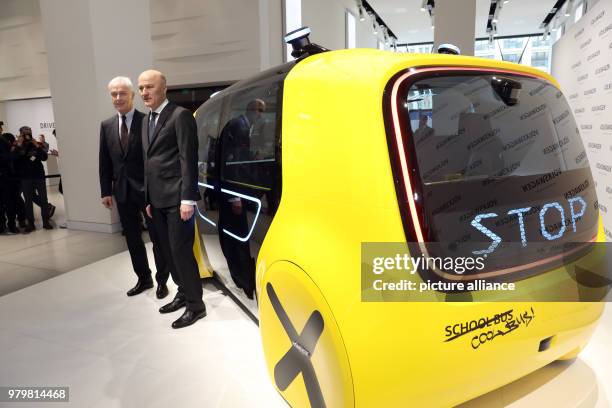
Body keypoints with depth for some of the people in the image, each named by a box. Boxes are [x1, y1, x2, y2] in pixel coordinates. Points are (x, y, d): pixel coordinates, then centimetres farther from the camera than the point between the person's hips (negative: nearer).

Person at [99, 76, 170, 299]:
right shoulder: (106, 126, 9)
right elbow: (104, 162, 10)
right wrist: (106, 191, 5)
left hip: (148, 189, -5)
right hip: (123, 191, 5)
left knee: (158, 237, 5)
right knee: (132, 239, 13)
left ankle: (162, 280, 19)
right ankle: (143, 278, 27)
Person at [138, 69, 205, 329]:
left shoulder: (180, 115, -8)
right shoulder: (146, 121, 18)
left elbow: (189, 159, -14)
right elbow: (148, 161, 19)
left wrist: (188, 199, -19)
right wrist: (148, 198, 16)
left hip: (177, 198, -8)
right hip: (157, 200, 8)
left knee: (181, 251, -4)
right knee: (169, 251, 14)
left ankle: (195, 304, 9)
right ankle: (183, 292, 29)